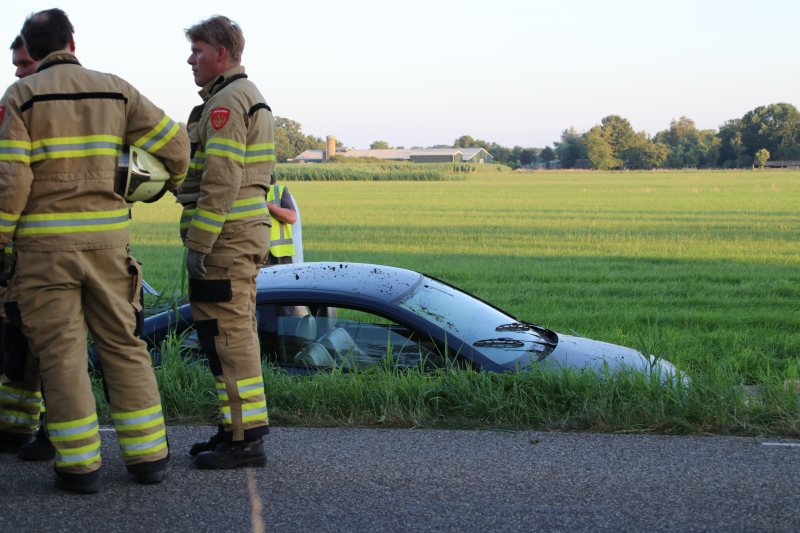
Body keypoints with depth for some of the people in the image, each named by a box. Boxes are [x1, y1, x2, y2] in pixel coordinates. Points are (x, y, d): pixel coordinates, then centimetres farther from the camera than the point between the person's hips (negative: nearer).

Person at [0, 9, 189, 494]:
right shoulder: (115, 90, 7)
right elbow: (173, 141, 9)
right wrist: (173, 180, 30)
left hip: (45, 241, -3)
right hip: (107, 236, 3)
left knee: (60, 350, 1)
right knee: (123, 345, 9)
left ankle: (80, 463, 2)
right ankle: (148, 454, 9)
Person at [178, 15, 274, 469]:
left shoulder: (227, 102, -13)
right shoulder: (253, 99, 20)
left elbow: (221, 181, -21)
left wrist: (198, 244, -20)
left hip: (225, 238, -11)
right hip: (246, 234, 11)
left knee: (228, 336, -8)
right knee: (236, 334, 13)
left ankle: (245, 439, -6)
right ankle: (240, 429, 19)